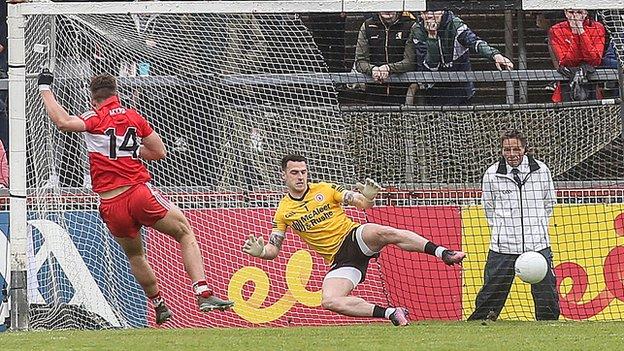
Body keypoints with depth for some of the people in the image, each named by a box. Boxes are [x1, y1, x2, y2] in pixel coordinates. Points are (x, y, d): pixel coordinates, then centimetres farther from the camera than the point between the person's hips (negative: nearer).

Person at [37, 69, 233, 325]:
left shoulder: (95, 119, -1)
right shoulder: (134, 117, 10)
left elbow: (63, 122, -19)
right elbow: (159, 152, 17)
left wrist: (45, 88, -9)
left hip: (111, 205, 0)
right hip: (140, 193, 0)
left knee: (134, 256, 23)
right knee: (186, 234, 12)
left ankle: (159, 306, 31)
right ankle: (203, 292, -4)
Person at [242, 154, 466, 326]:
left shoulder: (324, 190, 4)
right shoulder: (284, 211, 7)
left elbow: (362, 203, 0)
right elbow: (273, 250, 10)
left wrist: (367, 197, -24)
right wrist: (260, 252, -13)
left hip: (355, 237, -2)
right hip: (340, 259, 2)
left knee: (386, 233, -36)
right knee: (329, 301, -26)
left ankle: (442, 252, -38)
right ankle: (390, 314, -22)